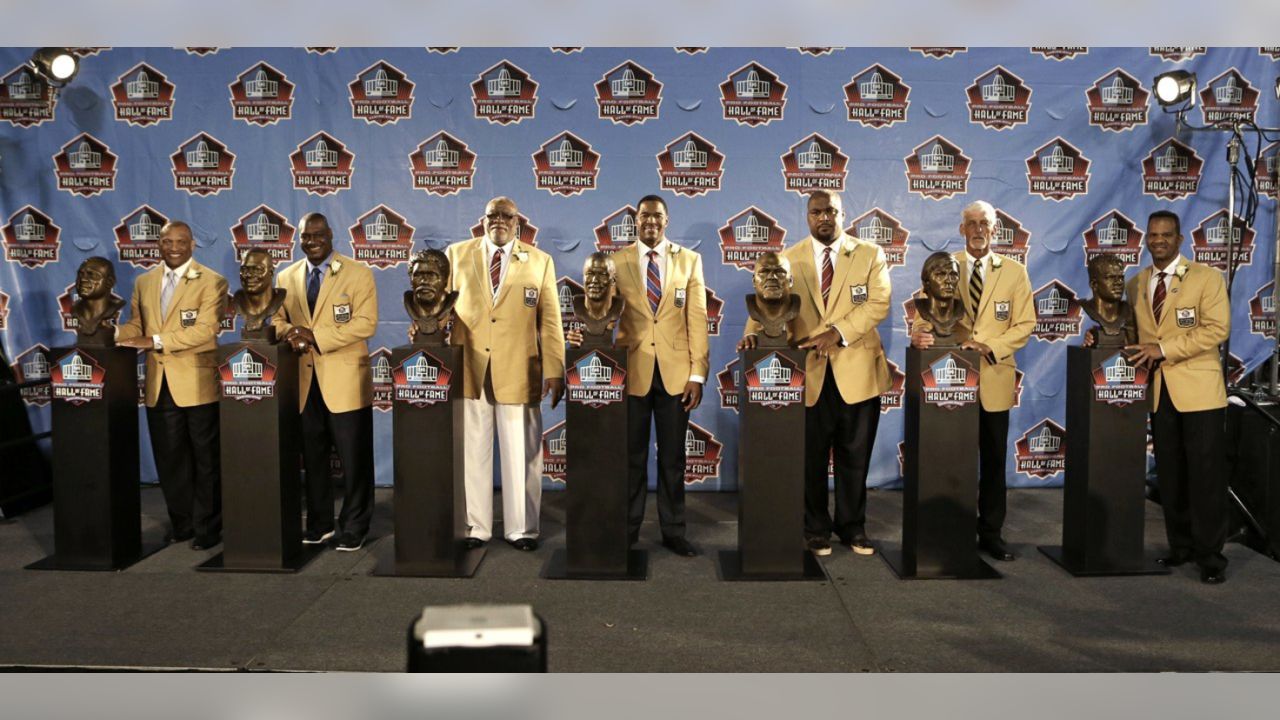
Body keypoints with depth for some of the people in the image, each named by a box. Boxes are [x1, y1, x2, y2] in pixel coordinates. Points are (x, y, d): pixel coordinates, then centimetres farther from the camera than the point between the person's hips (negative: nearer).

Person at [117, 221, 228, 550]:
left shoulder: (211, 282, -5)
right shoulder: (144, 282, 13)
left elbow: (205, 329, -16)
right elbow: (135, 324, 16)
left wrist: (155, 341, -21)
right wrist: (110, 337, -6)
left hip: (197, 384, -5)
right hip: (159, 385, 5)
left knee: (205, 459, 4)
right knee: (169, 459, 12)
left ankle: (207, 527, 15)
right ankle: (181, 522, 26)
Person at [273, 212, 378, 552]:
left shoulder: (358, 272, -2)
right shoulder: (286, 278, 12)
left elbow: (365, 322, -11)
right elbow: (278, 320, 15)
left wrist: (316, 337, -18)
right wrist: (289, 333, -10)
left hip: (346, 381, -4)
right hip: (303, 382, 5)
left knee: (354, 460, 1)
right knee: (312, 458, 12)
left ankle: (353, 529, 12)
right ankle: (320, 524, 26)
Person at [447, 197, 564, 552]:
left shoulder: (540, 261, 9)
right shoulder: (457, 254, 12)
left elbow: (550, 321, 5)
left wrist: (554, 370, -1)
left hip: (519, 372, -1)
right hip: (467, 370, 1)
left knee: (521, 455, 3)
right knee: (471, 453, 5)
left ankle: (522, 529, 15)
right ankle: (474, 527, 17)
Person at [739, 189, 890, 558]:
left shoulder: (870, 254, 5)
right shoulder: (789, 259, 7)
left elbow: (878, 303, -7)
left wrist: (837, 331, -19)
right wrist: (754, 330, -22)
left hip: (856, 370, 0)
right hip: (809, 373, 0)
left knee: (855, 456, 8)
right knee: (812, 457, 7)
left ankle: (852, 527, 24)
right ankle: (816, 529, 21)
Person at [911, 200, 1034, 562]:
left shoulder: (1014, 272, 6)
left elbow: (1025, 323, 2)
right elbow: (926, 313, -3)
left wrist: (991, 347, -14)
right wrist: (920, 333, -26)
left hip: (994, 379, 1)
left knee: (994, 460, 7)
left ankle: (991, 532, 19)